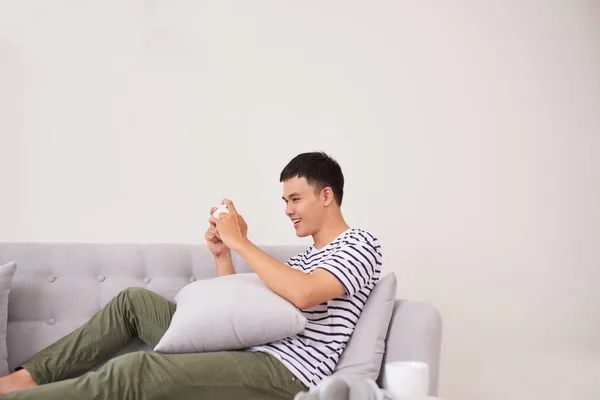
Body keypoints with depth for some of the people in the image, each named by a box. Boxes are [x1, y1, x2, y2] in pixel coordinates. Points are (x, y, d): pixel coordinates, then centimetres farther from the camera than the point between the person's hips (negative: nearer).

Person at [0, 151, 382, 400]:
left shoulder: (361, 245, -2)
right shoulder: (303, 259, 25)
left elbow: (302, 294, -22)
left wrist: (240, 241, -14)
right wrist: (223, 254, 6)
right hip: (245, 352, 9)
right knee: (135, 300, 11)